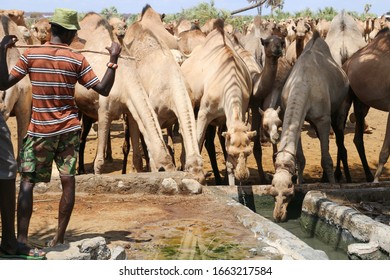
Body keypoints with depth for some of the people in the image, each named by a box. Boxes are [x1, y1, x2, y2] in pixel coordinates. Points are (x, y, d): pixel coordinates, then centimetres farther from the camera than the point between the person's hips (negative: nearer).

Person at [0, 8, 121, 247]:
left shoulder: (30, 55, -4)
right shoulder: (76, 59, -4)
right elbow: (103, 89, -4)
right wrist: (114, 59, 2)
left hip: (39, 130, 0)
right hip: (69, 129, 0)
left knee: (27, 182, 3)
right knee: (68, 182, 6)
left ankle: (22, 237, -7)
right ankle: (60, 238, 8)